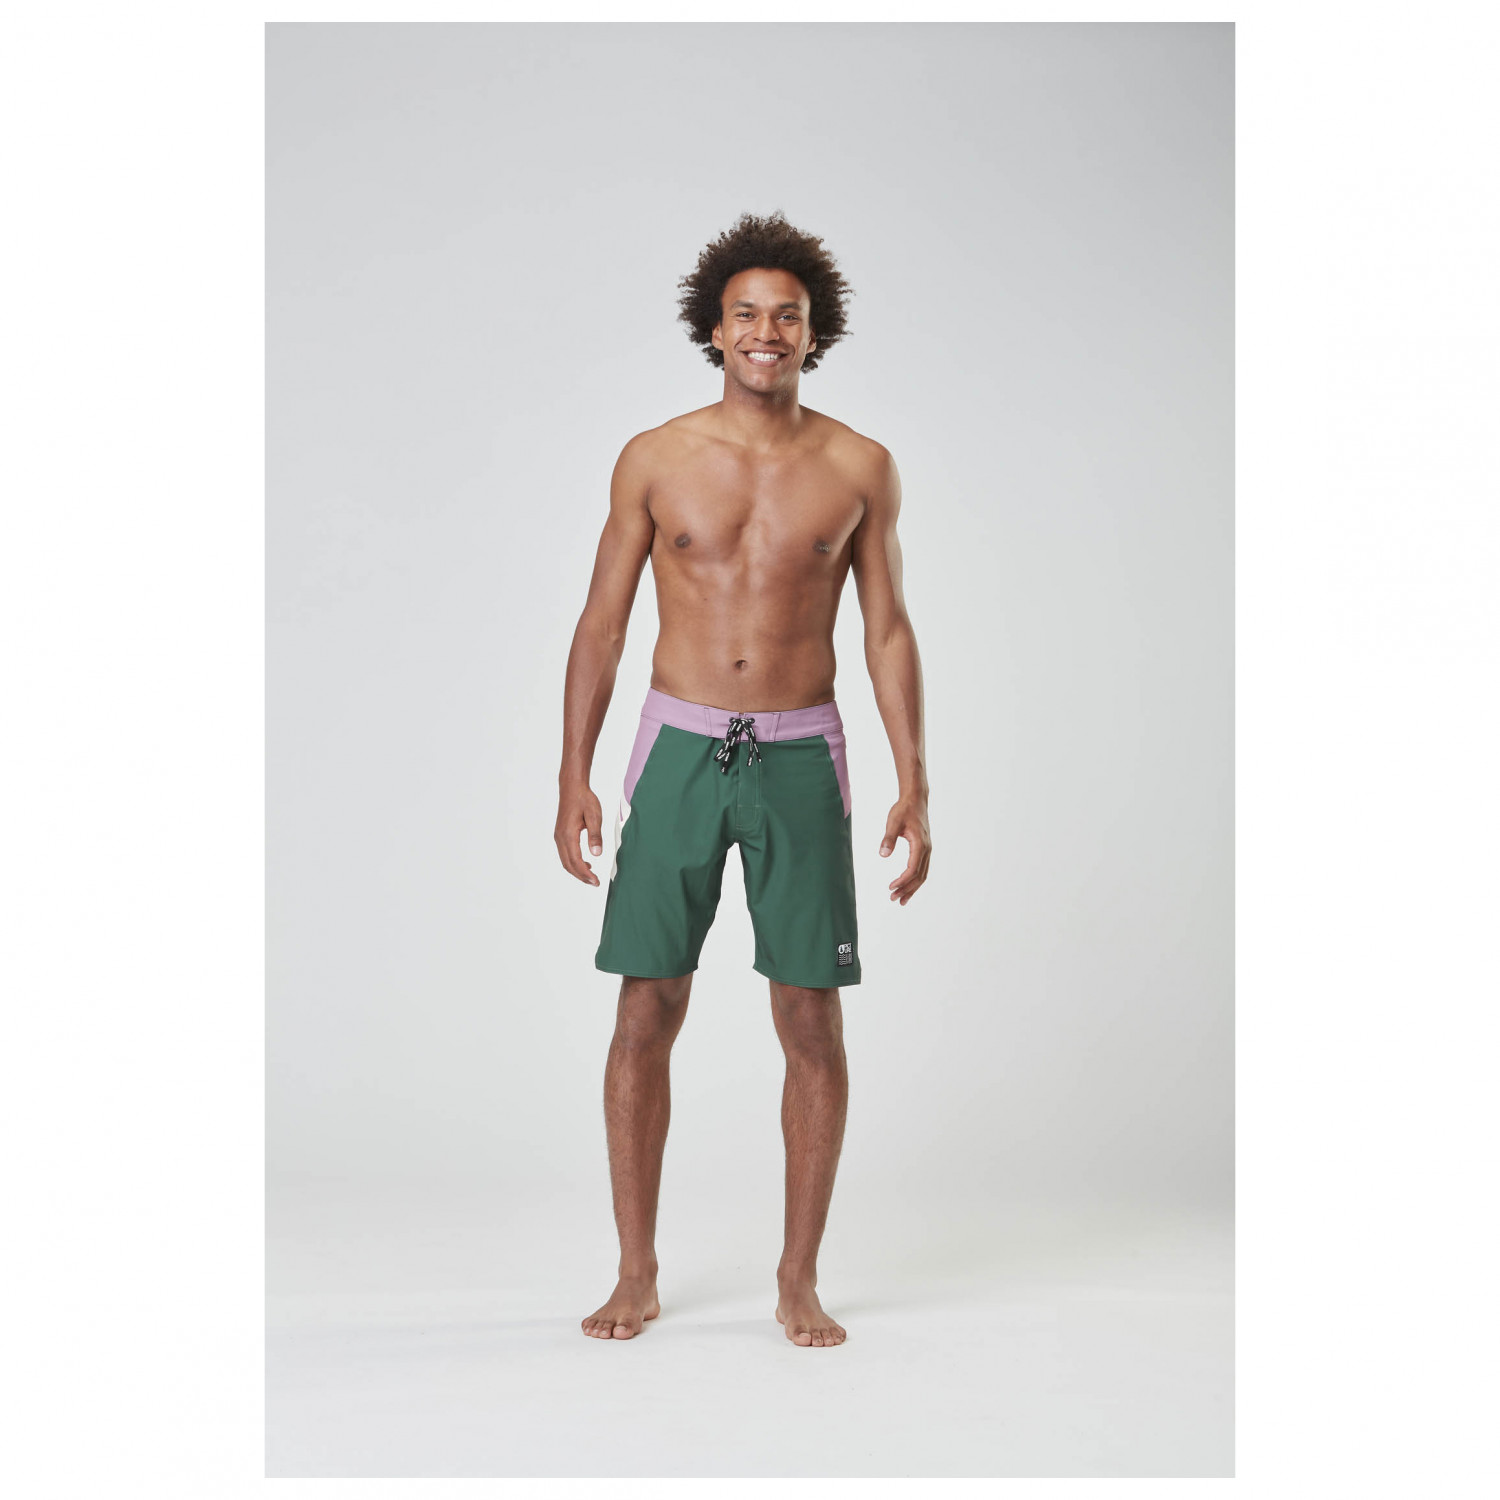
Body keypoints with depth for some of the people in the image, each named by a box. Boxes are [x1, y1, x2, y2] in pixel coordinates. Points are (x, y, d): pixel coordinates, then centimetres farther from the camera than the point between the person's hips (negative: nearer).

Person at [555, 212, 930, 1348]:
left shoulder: (860, 468, 3)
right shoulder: (655, 461, 3)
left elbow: (889, 629, 6)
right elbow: (603, 623, 5)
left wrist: (915, 783, -2)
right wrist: (575, 777, 0)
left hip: (800, 758, 0)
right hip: (680, 751, 0)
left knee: (812, 1021, 1)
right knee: (646, 1016, 1)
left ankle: (800, 1278, 15)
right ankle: (637, 1275, 16)